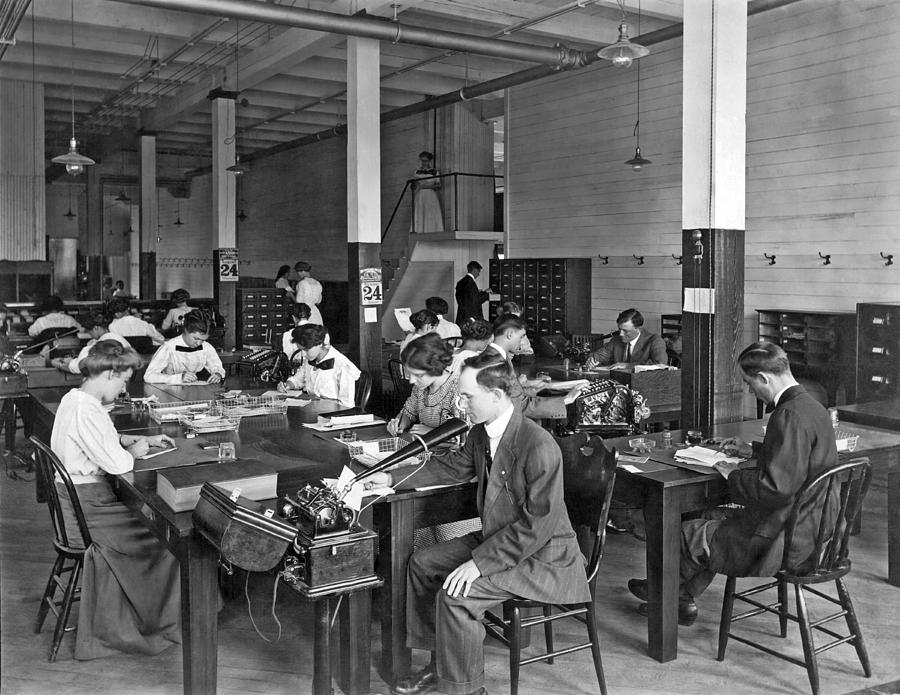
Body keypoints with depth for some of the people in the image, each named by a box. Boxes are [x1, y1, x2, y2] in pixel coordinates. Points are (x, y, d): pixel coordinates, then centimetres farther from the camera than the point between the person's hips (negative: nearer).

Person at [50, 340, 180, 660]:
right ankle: (163, 623, 17)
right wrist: (135, 450, -5)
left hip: (75, 498, 10)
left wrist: (145, 439, 16)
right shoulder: (87, 411, -25)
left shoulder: (73, 398, 9)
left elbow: (105, 440, 24)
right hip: (87, 505, -10)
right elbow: (117, 463, -27)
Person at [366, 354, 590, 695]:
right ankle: (441, 663, 21)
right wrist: (392, 478, 13)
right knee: (422, 563, 8)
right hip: (495, 538, 10)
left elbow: (537, 523, -28)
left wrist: (479, 563, -28)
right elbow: (452, 466, 19)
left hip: (542, 556, -9)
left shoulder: (539, 446, -28)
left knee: (456, 595, -23)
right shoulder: (481, 433, 0)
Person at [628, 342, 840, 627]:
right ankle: (682, 600, 31)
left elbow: (777, 487, -30)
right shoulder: (811, 405, 6)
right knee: (714, 518, 23)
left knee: (689, 535, 3)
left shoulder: (790, 416, -26)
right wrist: (755, 452, 15)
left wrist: (734, 476, -15)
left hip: (789, 538, -10)